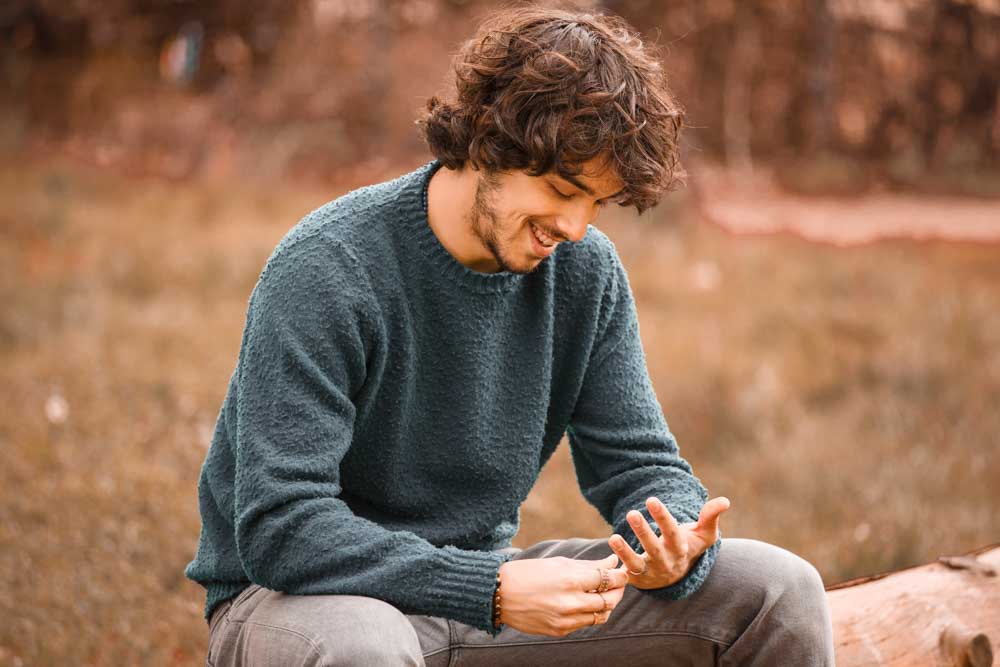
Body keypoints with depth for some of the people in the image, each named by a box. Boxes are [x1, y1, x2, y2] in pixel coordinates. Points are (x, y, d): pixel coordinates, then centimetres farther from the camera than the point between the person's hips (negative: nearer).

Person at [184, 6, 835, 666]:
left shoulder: (586, 271, -2)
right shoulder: (324, 269, -21)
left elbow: (640, 463, 4)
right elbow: (280, 531, -27)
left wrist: (674, 546, -22)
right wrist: (494, 590, -35)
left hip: (481, 579, 5)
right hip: (298, 597, -5)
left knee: (780, 591, -6)